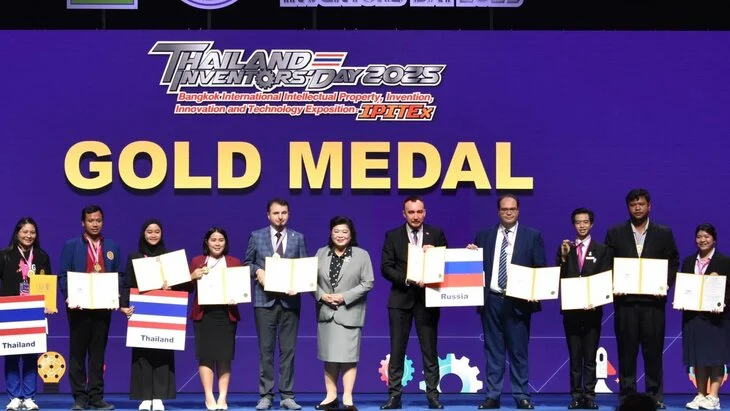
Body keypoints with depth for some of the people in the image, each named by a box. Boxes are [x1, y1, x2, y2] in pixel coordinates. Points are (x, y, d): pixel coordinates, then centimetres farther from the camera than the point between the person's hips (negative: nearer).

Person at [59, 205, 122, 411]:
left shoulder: (112, 247, 11)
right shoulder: (70, 246, 3)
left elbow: (119, 276, 10)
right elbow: (63, 276, -1)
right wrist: (69, 297, -16)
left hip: (103, 307, 2)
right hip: (79, 307, -2)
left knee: (98, 353, 5)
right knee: (77, 352, 2)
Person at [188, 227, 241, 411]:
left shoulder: (235, 263, 11)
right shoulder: (197, 261, 10)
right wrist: (192, 277, -12)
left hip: (226, 314, 0)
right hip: (203, 313, 0)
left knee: (224, 356, -1)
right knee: (205, 354, -5)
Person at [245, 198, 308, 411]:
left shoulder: (298, 238, 8)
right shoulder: (256, 237, 6)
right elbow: (247, 263, 10)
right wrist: (257, 271, -10)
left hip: (290, 300, 1)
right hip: (265, 299, -1)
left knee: (288, 349, 3)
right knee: (266, 349, 1)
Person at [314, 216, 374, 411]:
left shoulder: (362, 255, 1)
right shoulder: (321, 254, 9)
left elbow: (367, 283, -4)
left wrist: (345, 297, -13)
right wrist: (322, 295, -10)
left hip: (349, 313, -3)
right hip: (326, 311, 3)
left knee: (348, 355, -6)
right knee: (328, 355, 5)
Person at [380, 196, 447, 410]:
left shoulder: (436, 235, 5)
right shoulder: (393, 236, 4)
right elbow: (386, 268, -3)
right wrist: (407, 280, -16)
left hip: (427, 298, 0)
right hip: (401, 298, 0)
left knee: (430, 349, 3)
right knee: (397, 349, 1)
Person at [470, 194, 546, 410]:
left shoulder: (532, 236, 6)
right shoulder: (484, 236, 11)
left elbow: (541, 269, 3)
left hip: (518, 302, -2)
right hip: (491, 301, 2)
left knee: (518, 351, 2)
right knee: (493, 351, 5)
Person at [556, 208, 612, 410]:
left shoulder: (602, 250, 5)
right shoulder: (565, 249, 9)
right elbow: (559, 279, 1)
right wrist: (563, 257, -12)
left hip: (592, 309, -1)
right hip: (571, 309, 1)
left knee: (590, 356, 1)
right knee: (574, 355, 3)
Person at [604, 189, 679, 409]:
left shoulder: (664, 234, 8)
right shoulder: (615, 233, 8)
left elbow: (673, 263, 7)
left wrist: (665, 285, -8)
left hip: (653, 300, 0)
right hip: (625, 300, 0)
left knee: (653, 349, 1)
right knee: (626, 349, 2)